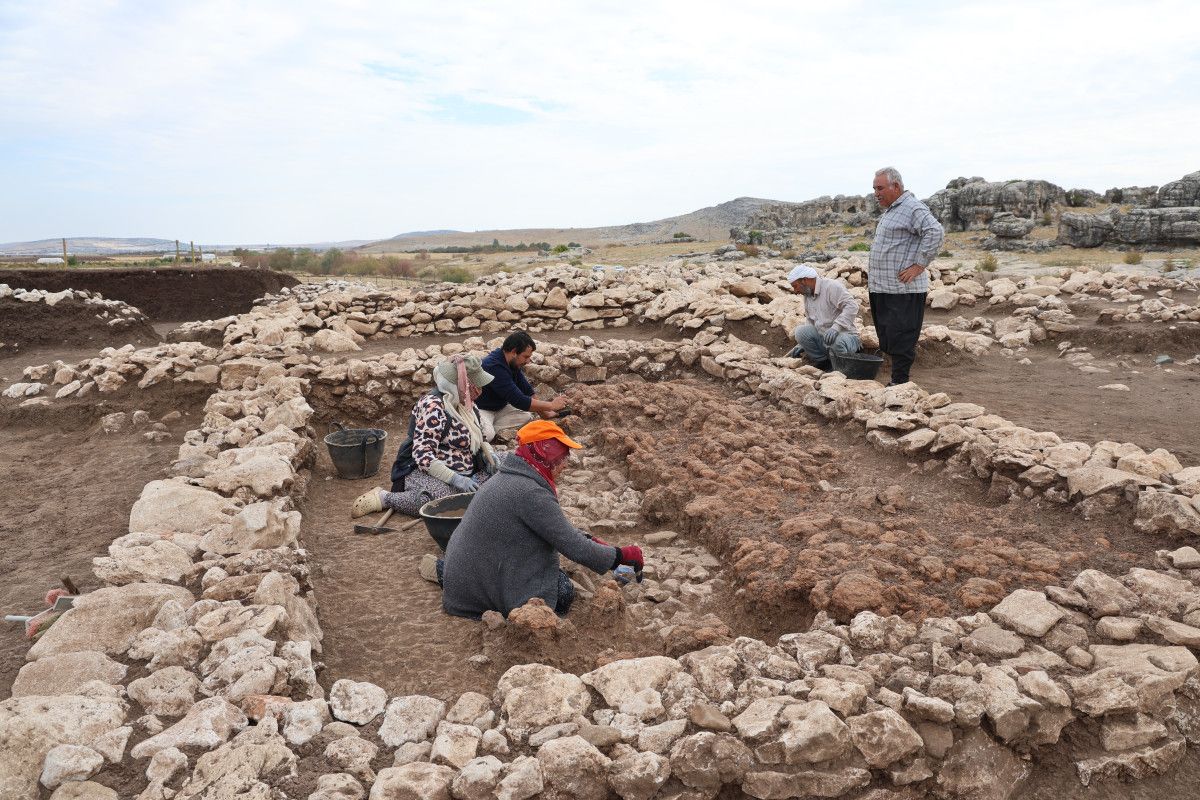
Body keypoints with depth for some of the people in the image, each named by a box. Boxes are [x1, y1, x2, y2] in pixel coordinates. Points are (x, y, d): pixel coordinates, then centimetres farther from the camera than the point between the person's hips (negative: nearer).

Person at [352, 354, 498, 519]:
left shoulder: (464, 402, 8)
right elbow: (422, 454, -25)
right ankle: (384, 498, -14)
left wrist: (488, 454, 2)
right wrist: (455, 479, -30)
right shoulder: (433, 405, -19)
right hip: (424, 472, -8)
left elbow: (479, 437, 23)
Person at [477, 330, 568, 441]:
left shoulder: (513, 362, -2)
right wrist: (552, 405, -23)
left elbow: (527, 390, 7)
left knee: (526, 415, -6)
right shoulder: (495, 367, -30)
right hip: (480, 410, -10)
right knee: (487, 435, -36)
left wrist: (544, 414, 1)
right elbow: (519, 401, -31)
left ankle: (491, 429, -10)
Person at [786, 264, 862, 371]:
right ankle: (823, 361, -3)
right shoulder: (807, 295, 12)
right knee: (800, 331, -17)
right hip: (822, 337, 7)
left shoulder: (831, 286, -14)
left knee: (837, 341, -40)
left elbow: (852, 306, -25)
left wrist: (835, 327, -36)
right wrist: (802, 345, 10)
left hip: (845, 335, -7)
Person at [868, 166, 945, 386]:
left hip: (903, 289, -10)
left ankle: (899, 383, -1)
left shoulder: (913, 208, -10)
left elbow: (936, 232, -23)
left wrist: (919, 265, -21)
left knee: (900, 340, -6)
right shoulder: (888, 211, 20)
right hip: (881, 288, 10)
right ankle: (897, 381, 20)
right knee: (887, 340, 12)